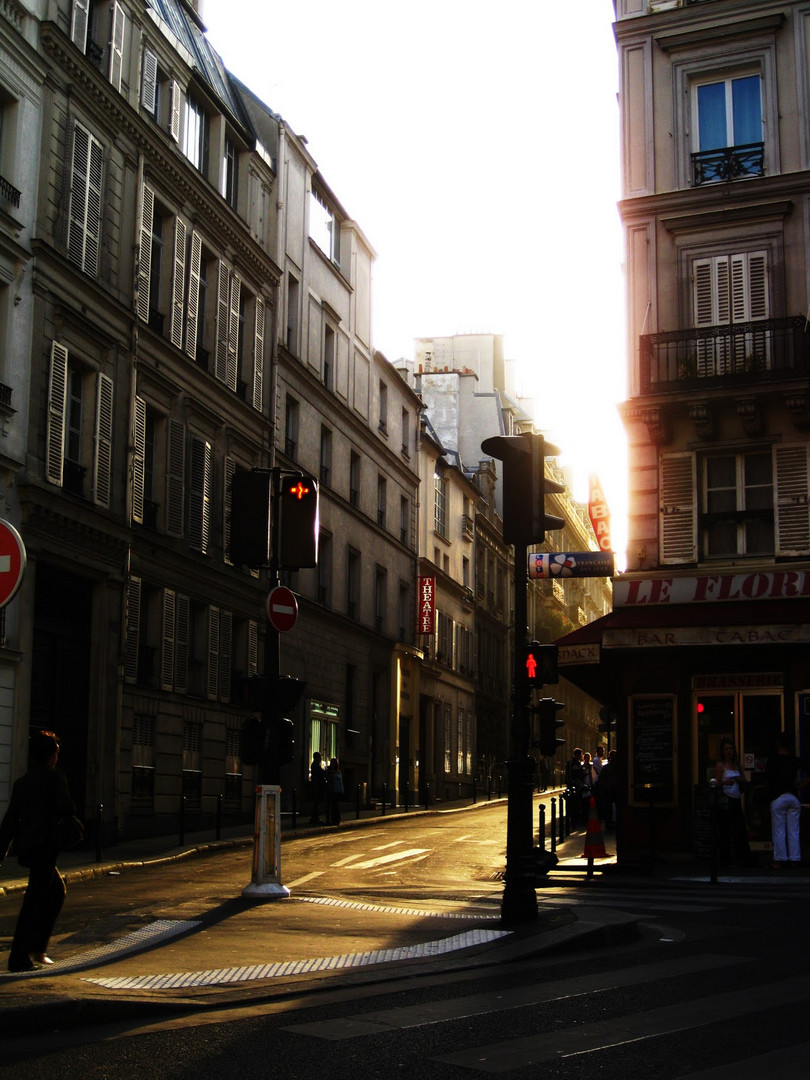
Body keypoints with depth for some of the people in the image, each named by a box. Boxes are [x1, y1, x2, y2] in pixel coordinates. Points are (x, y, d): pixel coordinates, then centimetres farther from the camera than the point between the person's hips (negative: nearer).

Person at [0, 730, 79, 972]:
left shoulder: (22, 782, 13)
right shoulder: (55, 778, -7)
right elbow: (67, 809, -18)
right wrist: (69, 817, 6)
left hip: (25, 848, 8)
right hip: (45, 845, -8)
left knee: (57, 890, 22)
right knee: (35, 902, -3)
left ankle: (37, 947, 20)